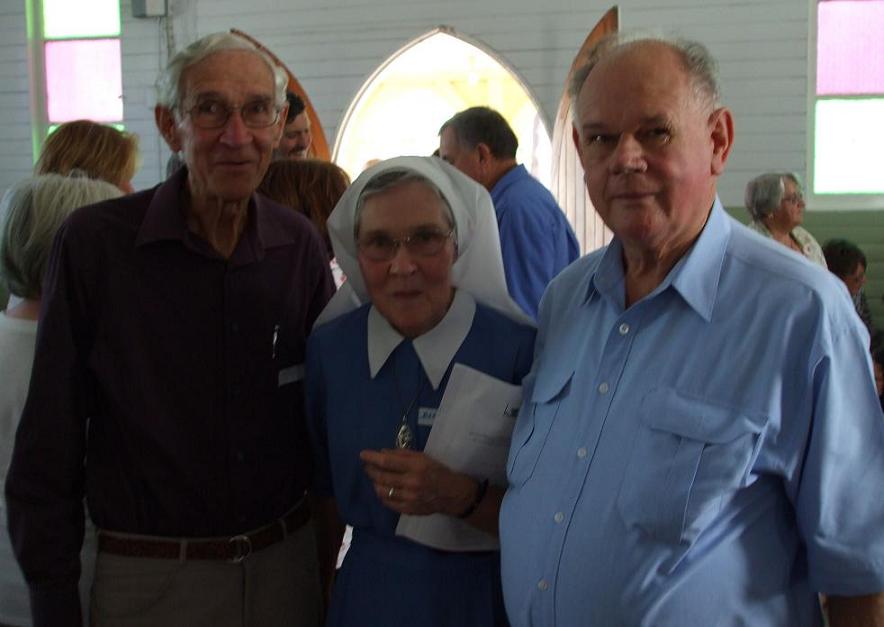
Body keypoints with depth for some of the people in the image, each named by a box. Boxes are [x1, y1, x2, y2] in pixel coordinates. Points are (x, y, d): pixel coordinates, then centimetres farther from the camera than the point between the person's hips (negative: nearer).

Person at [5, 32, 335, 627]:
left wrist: (326, 549, 6)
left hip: (286, 562, 3)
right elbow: (49, 438, -7)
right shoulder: (95, 242, -12)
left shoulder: (301, 245, -3)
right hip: (150, 577, -2)